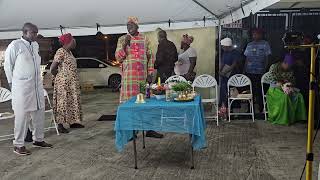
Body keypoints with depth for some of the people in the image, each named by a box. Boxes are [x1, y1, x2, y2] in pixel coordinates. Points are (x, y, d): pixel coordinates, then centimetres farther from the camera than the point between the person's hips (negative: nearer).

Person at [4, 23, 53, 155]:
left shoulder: (35, 45, 10)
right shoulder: (15, 45, -10)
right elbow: (8, 65, -3)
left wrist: (37, 79, 15)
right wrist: (12, 82, 1)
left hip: (37, 85, 7)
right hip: (22, 87, -7)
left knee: (39, 113, 12)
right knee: (22, 115, -2)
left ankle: (38, 139, 26)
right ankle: (18, 145, 10)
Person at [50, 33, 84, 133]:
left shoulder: (69, 52, 14)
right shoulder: (61, 52, -14)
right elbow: (52, 68, -17)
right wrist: (58, 76, 0)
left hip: (73, 82, 9)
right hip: (63, 82, -9)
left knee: (73, 102, 13)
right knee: (63, 102, -4)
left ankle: (73, 122, 23)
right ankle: (60, 125, 3)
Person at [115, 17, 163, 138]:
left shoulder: (145, 39, 9)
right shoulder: (122, 39, 5)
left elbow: (150, 57, 9)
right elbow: (118, 57, -2)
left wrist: (150, 73, 1)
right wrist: (125, 44, -14)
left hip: (143, 75, 2)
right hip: (128, 76, -2)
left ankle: (149, 129, 14)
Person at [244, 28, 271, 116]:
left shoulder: (265, 44, 2)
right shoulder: (249, 45, 14)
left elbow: (266, 58, 0)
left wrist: (265, 70, -7)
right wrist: (244, 70, 11)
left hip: (259, 72, -4)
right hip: (249, 72, 4)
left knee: (259, 92, -2)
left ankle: (261, 109, 9)